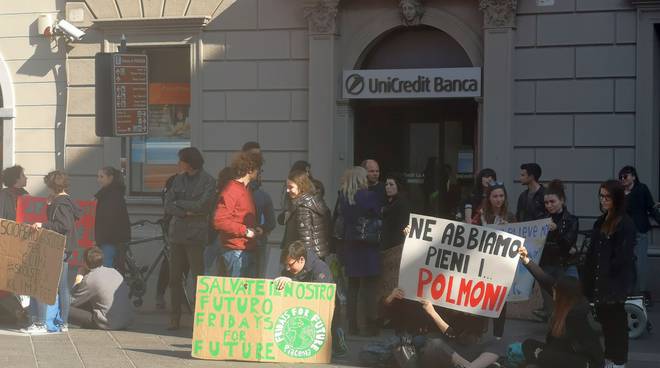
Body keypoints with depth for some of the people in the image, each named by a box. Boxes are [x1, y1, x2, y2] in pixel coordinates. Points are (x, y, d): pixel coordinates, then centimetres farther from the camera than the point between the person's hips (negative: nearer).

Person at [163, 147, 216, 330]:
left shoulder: (208, 181, -2)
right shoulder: (179, 179, 14)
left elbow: (202, 205, -15)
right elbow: (168, 205, 6)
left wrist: (178, 203, -5)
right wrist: (186, 212, -10)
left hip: (196, 235, -5)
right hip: (176, 234, 5)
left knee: (198, 278, -6)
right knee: (174, 278, 6)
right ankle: (174, 318, 12)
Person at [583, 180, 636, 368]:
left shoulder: (626, 224, -12)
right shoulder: (600, 222, 13)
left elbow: (623, 257, -16)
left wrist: (610, 273, -15)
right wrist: (589, 279, 10)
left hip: (615, 283, -8)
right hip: (599, 281, 8)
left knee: (616, 321, 1)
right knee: (605, 319, 13)